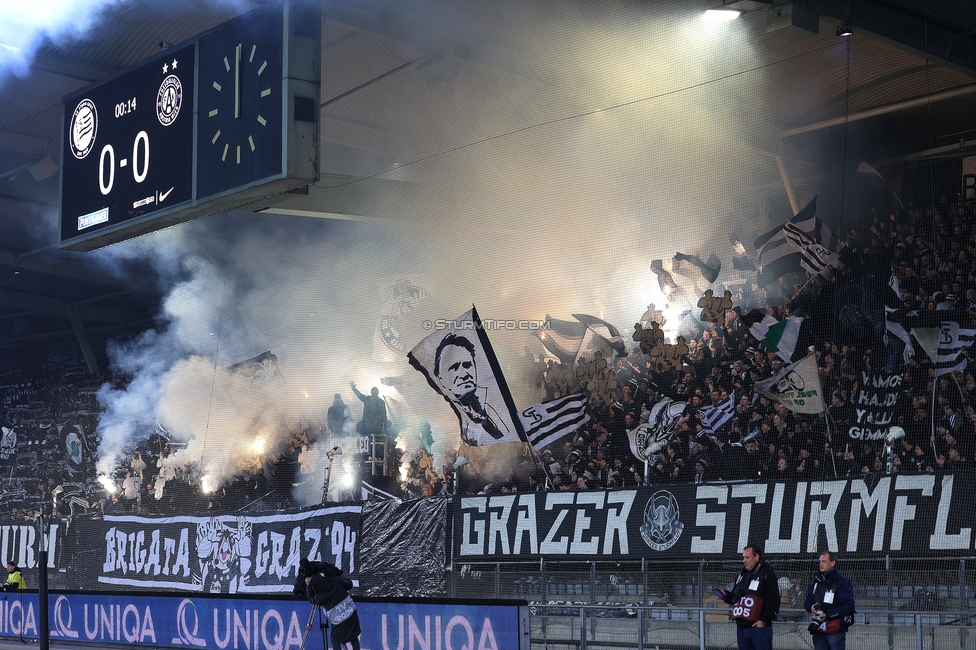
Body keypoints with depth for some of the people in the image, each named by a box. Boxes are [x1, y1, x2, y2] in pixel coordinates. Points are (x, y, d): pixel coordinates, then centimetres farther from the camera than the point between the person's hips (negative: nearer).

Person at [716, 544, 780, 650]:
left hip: (759, 626, -8)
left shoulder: (767, 574, -7)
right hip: (741, 626, 8)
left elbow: (773, 600, -12)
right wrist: (726, 595, 2)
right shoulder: (742, 575, 17)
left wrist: (764, 620, -16)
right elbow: (735, 597, 24)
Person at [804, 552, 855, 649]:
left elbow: (849, 606, -15)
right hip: (818, 632, 7)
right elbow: (807, 603, 20)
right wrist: (811, 607, -5)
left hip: (836, 632, -7)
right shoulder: (817, 582, 15)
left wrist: (828, 615, -19)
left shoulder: (841, 582, -8)